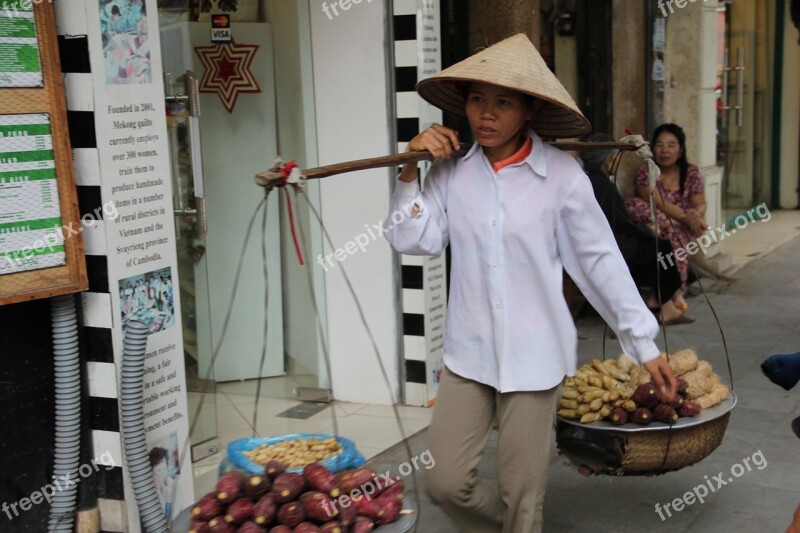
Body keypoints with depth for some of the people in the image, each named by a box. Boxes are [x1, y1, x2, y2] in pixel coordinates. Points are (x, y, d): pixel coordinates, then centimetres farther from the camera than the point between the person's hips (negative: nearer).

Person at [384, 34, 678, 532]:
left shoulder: (562, 175, -10)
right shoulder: (452, 170, -1)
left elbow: (601, 261, -5)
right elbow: (413, 240, -4)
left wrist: (645, 344, -3)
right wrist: (410, 168, -12)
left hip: (534, 356, -3)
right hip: (468, 352, 3)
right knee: (447, 483, 8)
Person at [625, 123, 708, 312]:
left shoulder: (691, 172, 8)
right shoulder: (646, 172, -3)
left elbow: (700, 205, 4)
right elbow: (659, 203, -16)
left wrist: (696, 215, -22)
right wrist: (686, 217, -27)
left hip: (682, 229, 1)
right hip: (650, 228, -1)